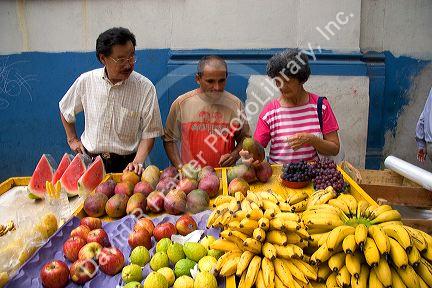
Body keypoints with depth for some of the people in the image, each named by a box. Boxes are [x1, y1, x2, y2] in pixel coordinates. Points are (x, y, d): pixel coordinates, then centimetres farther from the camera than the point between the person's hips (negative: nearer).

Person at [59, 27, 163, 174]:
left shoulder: (145, 87, -9)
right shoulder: (86, 81, -2)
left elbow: (149, 133, -7)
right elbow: (65, 110, 19)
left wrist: (138, 162, -19)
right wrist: (72, 139, 17)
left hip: (126, 163, -1)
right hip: (90, 160, 2)